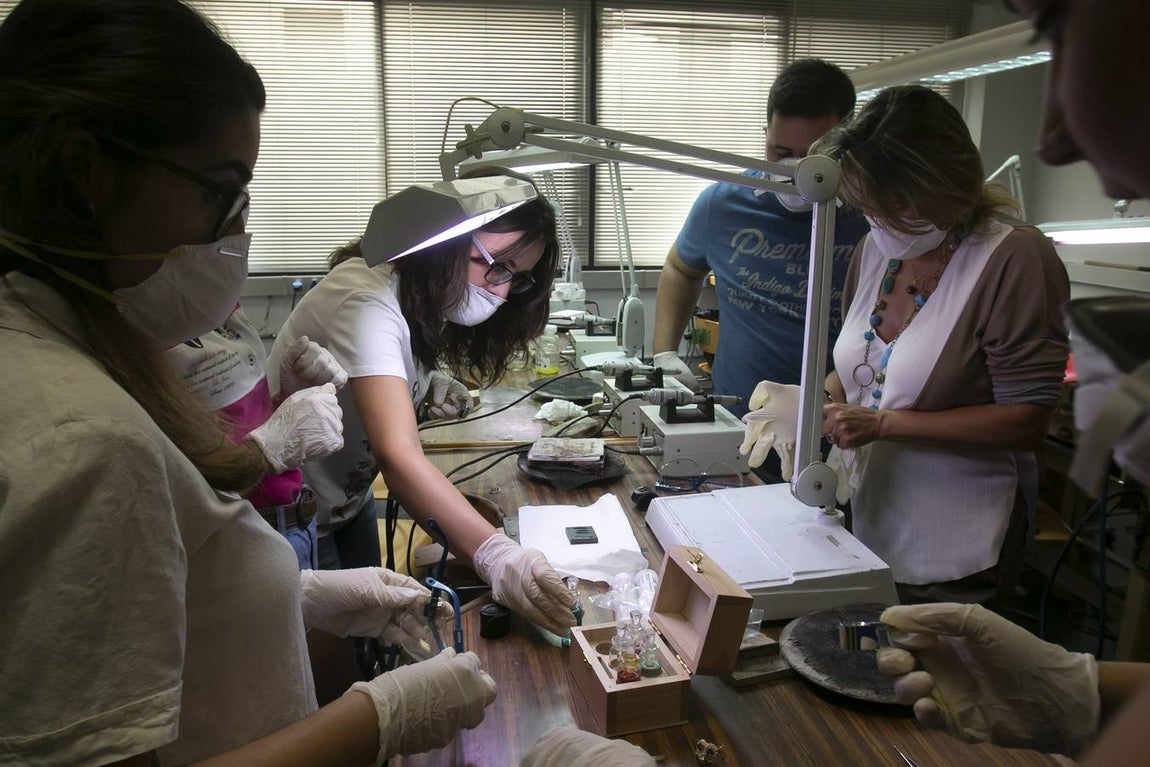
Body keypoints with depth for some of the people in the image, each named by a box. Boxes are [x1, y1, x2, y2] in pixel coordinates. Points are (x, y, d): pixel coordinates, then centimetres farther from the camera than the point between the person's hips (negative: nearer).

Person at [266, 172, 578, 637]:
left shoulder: (425, 293, -6)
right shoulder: (368, 299, -34)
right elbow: (397, 454, -46)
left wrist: (427, 379, -7)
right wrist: (494, 556, -58)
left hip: (349, 496, 8)